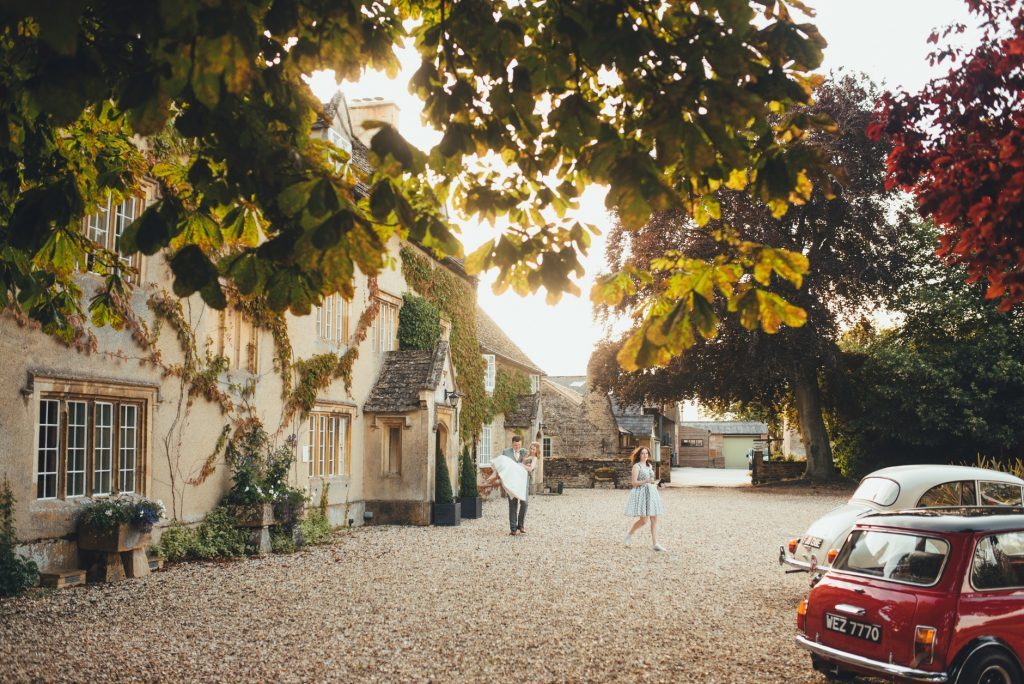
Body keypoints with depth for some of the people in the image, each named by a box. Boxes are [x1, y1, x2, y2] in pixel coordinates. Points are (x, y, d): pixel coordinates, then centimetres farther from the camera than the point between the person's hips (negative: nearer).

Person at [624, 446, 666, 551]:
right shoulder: (636, 466, -6)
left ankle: (655, 544, 2)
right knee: (643, 520, -8)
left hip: (652, 493, 7)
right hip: (641, 493, -7)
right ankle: (629, 534, 17)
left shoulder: (649, 466, 15)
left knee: (654, 519, 1)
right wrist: (646, 481, -23)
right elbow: (634, 482, -13)